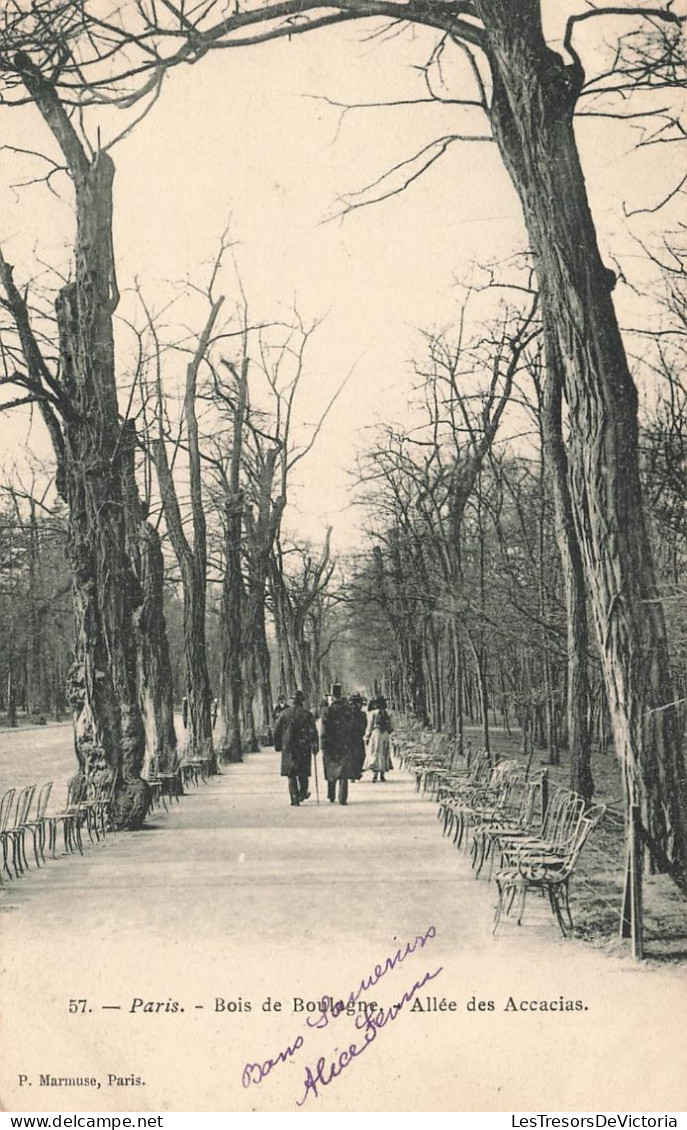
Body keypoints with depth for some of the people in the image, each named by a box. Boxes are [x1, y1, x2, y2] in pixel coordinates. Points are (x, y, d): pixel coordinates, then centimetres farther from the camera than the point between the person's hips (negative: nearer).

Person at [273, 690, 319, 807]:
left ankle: (295, 799, -3)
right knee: (303, 773, 16)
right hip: (304, 748, -1)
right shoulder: (307, 714, -3)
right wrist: (315, 746, -3)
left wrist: (278, 745, 15)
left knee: (291, 775, 4)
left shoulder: (284, 713, 2)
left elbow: (277, 731, 6)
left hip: (288, 748, 1)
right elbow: (313, 731, -7)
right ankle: (302, 794, 25)